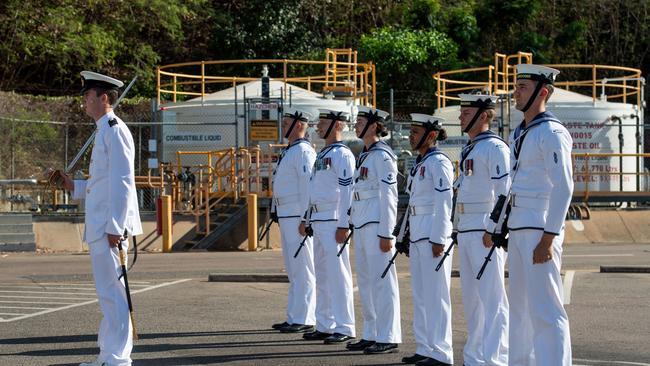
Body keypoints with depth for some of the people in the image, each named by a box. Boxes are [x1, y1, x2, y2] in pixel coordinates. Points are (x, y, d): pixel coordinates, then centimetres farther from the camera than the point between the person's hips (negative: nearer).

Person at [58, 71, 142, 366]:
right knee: (107, 291, 14)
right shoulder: (104, 131, 19)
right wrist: (74, 186, 13)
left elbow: (121, 182, -18)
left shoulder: (115, 131, -12)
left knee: (112, 291, -8)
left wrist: (115, 227, -21)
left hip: (109, 227, -10)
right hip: (99, 226, 10)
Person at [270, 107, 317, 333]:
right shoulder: (289, 151, 19)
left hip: (299, 218, -11)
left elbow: (308, 186, -19)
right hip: (286, 217, 11)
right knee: (293, 270, 12)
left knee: (302, 269, -9)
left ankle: (303, 319, -8)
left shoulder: (303, 151, -13)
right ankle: (295, 317, 17)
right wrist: (276, 213, 22)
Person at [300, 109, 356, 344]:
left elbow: (348, 191, -16)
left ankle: (344, 328, -5)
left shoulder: (343, 155, -11)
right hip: (318, 222, 10)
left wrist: (344, 226, -21)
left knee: (338, 275, -7)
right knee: (322, 275, 12)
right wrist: (305, 219, 23)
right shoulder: (322, 154, 19)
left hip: (333, 222, -10)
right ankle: (325, 326, 18)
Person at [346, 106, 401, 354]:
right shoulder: (364, 155, 17)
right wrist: (352, 224, 19)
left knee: (382, 281, -7)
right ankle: (371, 335, 18)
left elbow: (389, 196, -15)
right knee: (365, 281, 12)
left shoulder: (382, 155, -11)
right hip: (361, 224, 10)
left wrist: (386, 233, -18)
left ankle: (388, 338, -4)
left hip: (377, 224, -10)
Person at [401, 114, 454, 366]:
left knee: (435, 294, -7)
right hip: (417, 235, 10)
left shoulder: (439, 162, -11)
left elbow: (444, 203, -16)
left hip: (433, 234, -10)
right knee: (420, 295, 12)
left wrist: (438, 240, -20)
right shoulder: (419, 163, 16)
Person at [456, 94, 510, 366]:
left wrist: (493, 230, -20)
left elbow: (505, 192, -16)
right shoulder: (469, 150, 19)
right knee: (471, 297, 12)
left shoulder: (495, 148, -10)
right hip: (466, 231, 10)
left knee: (492, 297, -8)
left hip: (485, 232, -10)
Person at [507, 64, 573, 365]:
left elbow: (563, 188, -17)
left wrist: (548, 238, -20)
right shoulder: (519, 133, 16)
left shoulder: (552, 133, -11)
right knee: (520, 307, 14)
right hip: (518, 228, 9)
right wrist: (505, 231, 18)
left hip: (540, 230, -9)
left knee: (545, 309, -9)